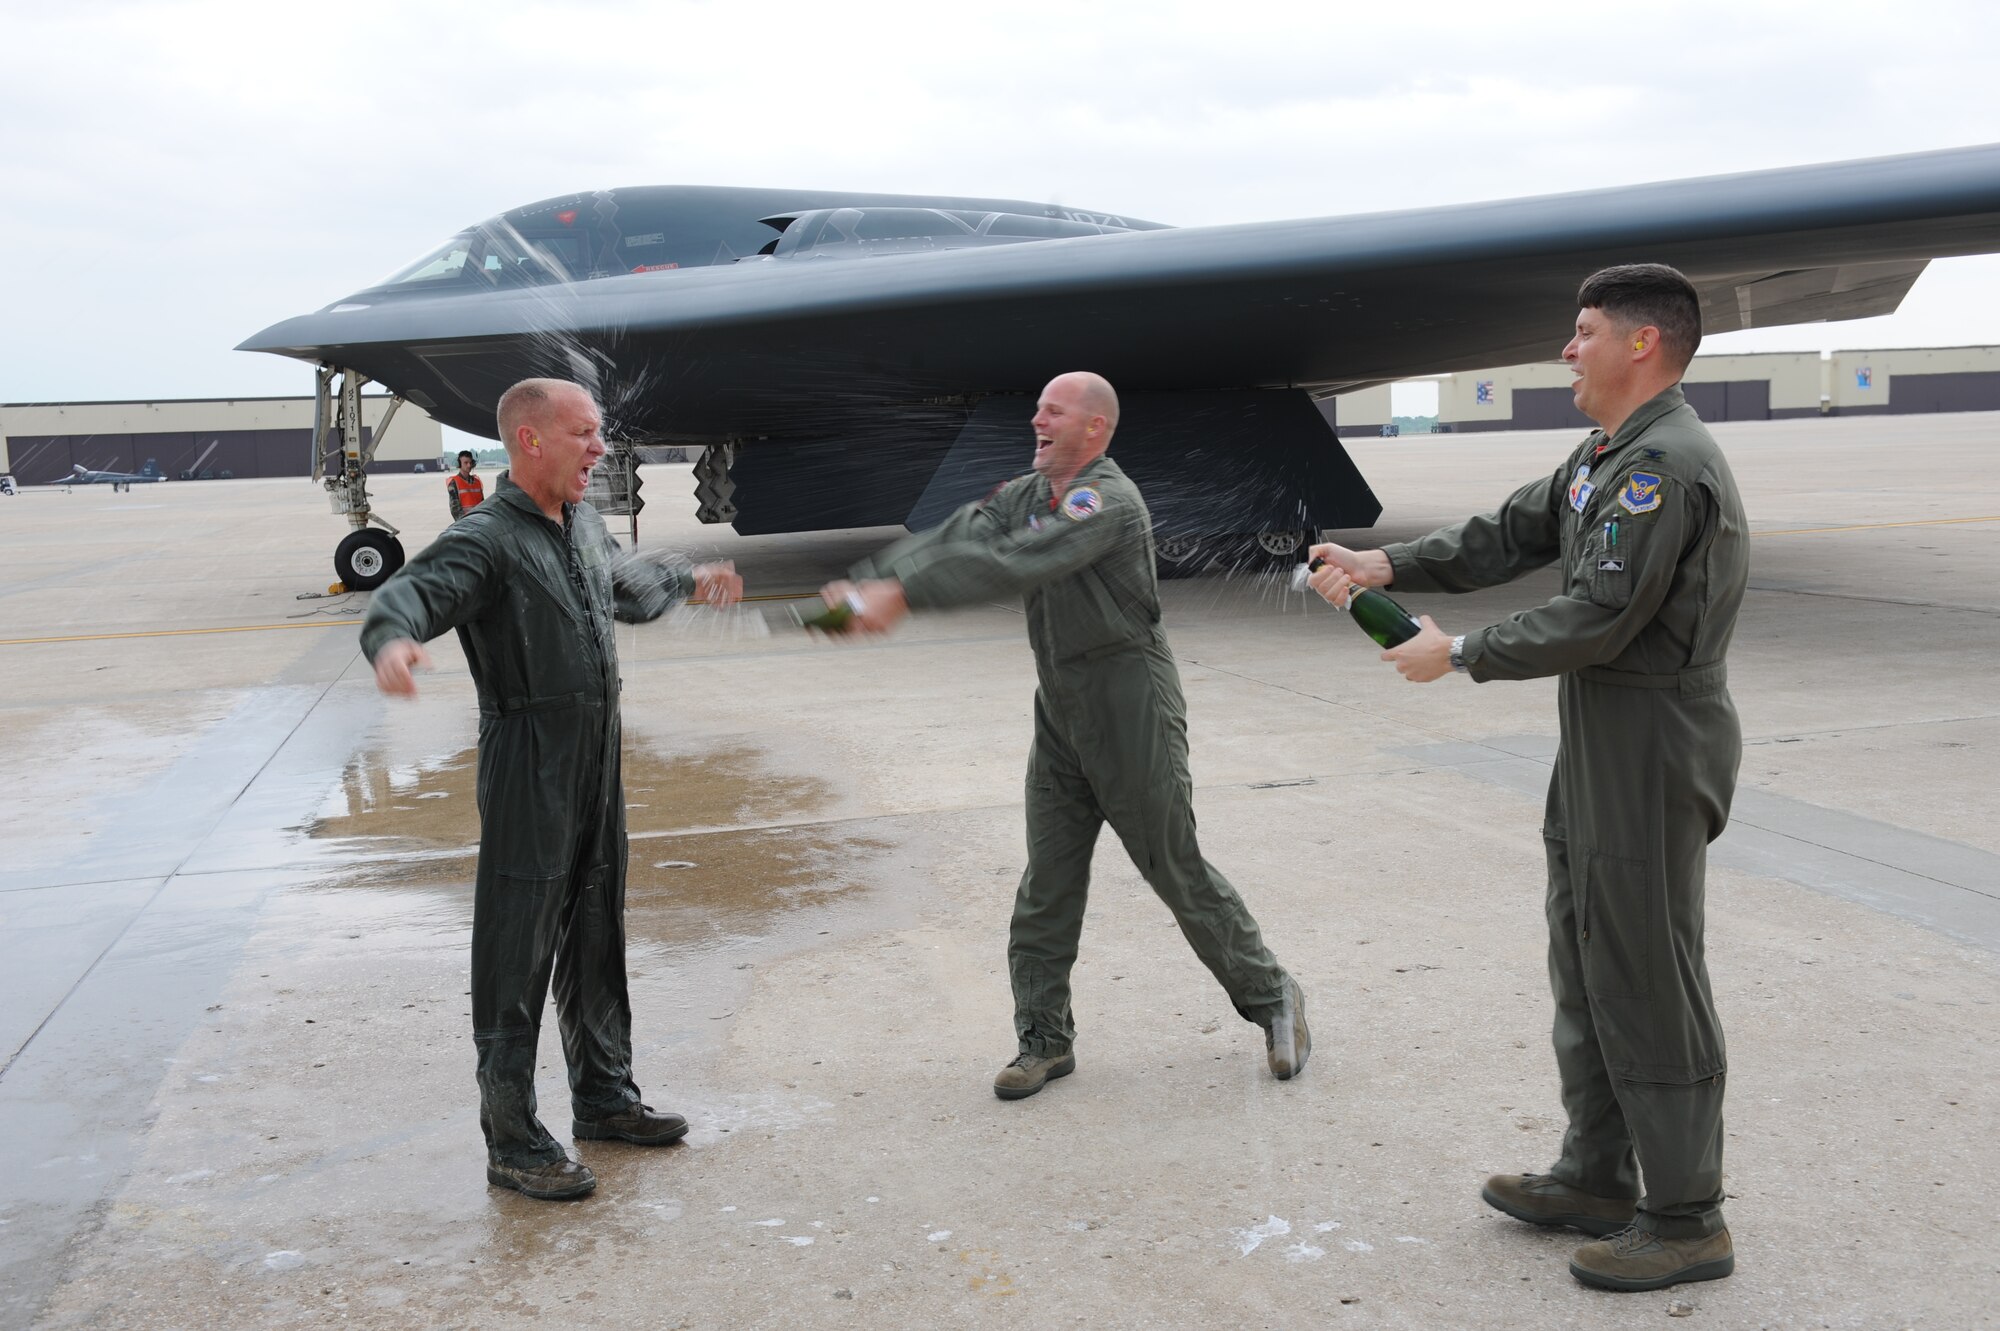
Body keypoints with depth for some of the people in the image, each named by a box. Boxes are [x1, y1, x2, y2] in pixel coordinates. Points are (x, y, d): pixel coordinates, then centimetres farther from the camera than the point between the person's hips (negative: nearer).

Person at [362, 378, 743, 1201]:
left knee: (596, 942, 19)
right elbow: (411, 593, -34)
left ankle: (604, 1097, 34)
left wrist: (688, 582, 46)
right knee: (517, 959, 0)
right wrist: (391, 640, -56)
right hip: (529, 775, -8)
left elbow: (624, 585, 31)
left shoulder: (582, 525, 9)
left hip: (598, 764, 9)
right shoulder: (487, 539, -17)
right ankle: (513, 1143, 10)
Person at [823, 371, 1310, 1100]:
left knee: (1177, 870, 3)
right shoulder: (1024, 495, 8)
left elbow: (1016, 562, -32)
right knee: (1047, 883, 7)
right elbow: (951, 540, -5)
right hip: (1060, 714, 7)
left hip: (1131, 711, -7)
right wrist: (863, 583, -21)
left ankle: (1271, 998, 22)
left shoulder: (1109, 500, -19)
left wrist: (904, 595, -38)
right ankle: (1044, 1040, 18)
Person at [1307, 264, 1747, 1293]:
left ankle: (1686, 1221, 11)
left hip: (1652, 752, -11)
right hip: (1600, 745, 11)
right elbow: (1508, 536, 15)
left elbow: (1596, 619, -24)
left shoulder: (1667, 464, -20)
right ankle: (1598, 1179, 30)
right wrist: (1387, 566, 2)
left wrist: (1460, 653, -14)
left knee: (1646, 979, -2)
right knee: (1585, 965, 17)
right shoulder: (1605, 458, 14)